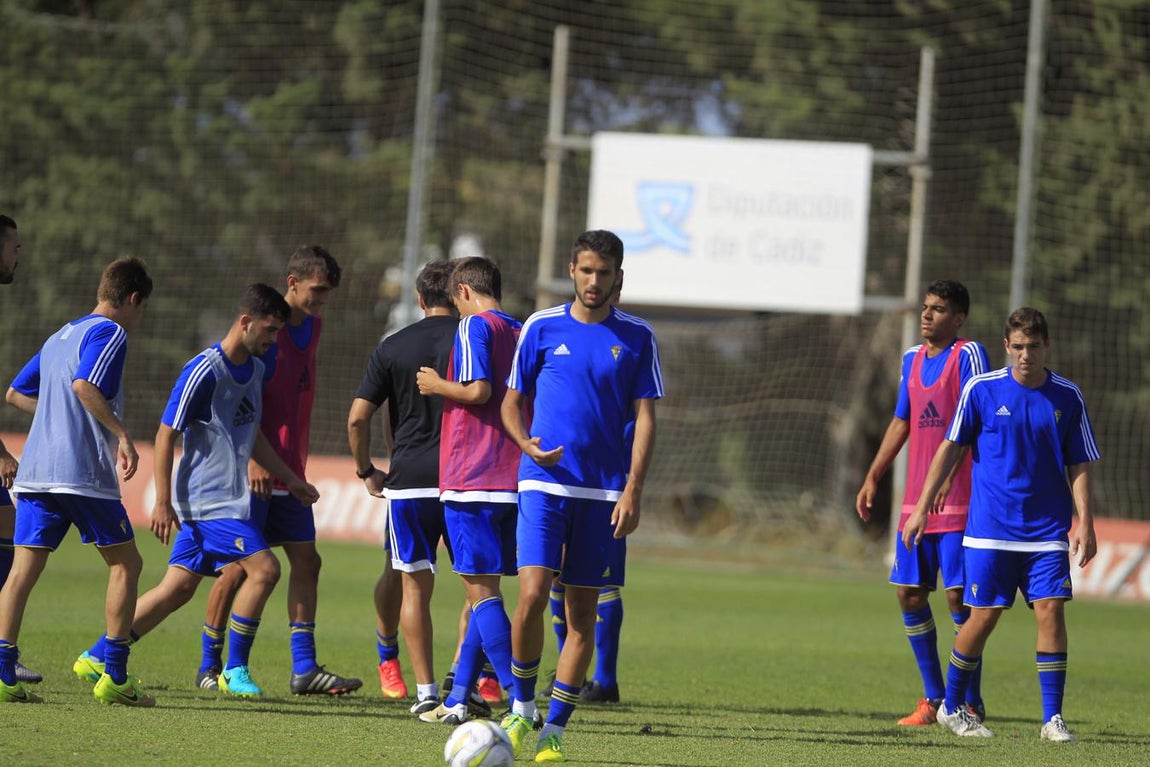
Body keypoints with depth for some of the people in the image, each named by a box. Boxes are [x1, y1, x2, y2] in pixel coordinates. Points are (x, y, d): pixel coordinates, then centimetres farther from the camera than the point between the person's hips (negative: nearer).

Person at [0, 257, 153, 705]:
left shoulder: (60, 336, 22)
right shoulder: (109, 333, -3)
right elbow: (84, 385, -21)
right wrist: (122, 435, -19)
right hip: (83, 473, -7)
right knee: (125, 564, 4)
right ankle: (114, 678, 0)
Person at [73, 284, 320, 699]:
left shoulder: (255, 369, 12)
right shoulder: (204, 372, -15)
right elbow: (166, 435, -14)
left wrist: (289, 478, 26)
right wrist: (163, 502, -15)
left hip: (230, 499, 9)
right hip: (208, 500, -9)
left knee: (179, 586, 8)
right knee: (263, 568, -15)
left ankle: (97, 656, 14)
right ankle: (235, 672, -5)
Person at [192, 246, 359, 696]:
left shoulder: (311, 326, 12)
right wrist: (253, 459, -23)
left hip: (290, 470, 8)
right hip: (255, 471, -8)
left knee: (306, 561, 4)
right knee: (240, 565, -4)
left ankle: (304, 668, 5)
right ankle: (209, 666, 6)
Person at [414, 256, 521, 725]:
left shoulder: (474, 325, -5)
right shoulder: (521, 333, 16)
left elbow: (477, 390, -17)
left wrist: (438, 386, -1)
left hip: (470, 477, -8)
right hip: (513, 482, 8)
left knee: (482, 589, -7)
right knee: (483, 588, 13)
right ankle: (458, 700, 16)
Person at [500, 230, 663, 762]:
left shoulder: (637, 337, 5)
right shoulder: (541, 328, 5)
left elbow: (645, 417, 4)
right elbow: (512, 403, 11)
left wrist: (632, 491, -6)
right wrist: (528, 445, -10)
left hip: (604, 493, 1)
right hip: (544, 484, -1)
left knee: (582, 613, 2)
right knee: (532, 596, -15)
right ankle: (522, 709, 5)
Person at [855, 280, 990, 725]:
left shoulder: (969, 355, -7)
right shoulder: (912, 358, 15)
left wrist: (947, 474, -26)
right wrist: (872, 479, 18)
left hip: (957, 501, -7)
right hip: (915, 501, 7)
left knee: (958, 596, -7)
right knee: (909, 594, 6)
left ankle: (971, 703, 1)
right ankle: (933, 699, 16)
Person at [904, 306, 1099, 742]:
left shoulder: (1067, 397, 3)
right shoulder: (981, 390, -2)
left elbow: (1080, 465, 6)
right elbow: (950, 448, 4)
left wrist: (1084, 523, -3)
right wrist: (922, 509, 2)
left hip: (1047, 531, 1)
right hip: (990, 530, -1)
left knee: (1051, 611, -9)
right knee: (984, 616, 0)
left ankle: (1052, 718, -4)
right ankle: (951, 707, 19)